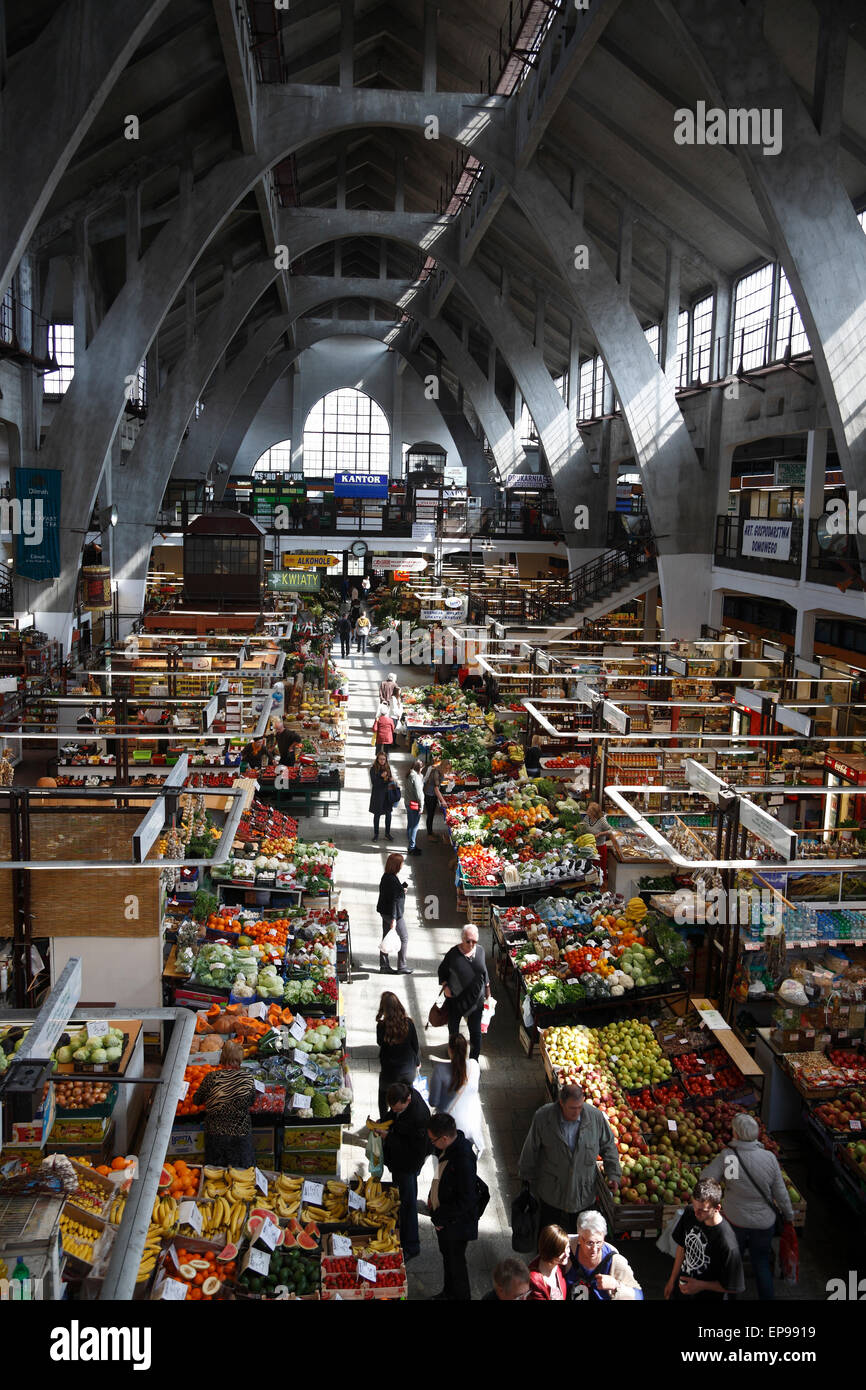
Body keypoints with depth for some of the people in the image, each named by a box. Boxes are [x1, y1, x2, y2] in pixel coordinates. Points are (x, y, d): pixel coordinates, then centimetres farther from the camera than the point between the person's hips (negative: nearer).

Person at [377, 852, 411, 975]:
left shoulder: (385, 877, 4)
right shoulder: (393, 879, -24)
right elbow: (393, 900, -24)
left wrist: (401, 890, 13)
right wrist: (394, 918, -23)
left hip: (384, 912, 9)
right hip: (392, 913, -9)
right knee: (404, 938, 6)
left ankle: (384, 966, 21)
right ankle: (401, 967, 12)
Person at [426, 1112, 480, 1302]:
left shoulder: (463, 1160, -36)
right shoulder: (452, 1146, -8)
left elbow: (466, 1201, -30)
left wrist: (440, 1217, -21)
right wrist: (433, 1196, 10)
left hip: (456, 1222, -9)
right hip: (443, 1217, 9)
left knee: (455, 1261, 12)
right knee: (447, 1256, 27)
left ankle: (460, 1297, 34)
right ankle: (448, 1293, 47)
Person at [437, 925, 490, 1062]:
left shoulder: (480, 950, -4)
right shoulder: (453, 953, -14)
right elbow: (442, 970, -1)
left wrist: (487, 989, 15)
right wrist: (445, 986, -13)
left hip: (476, 998, 1)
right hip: (455, 998, -1)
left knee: (475, 1030, 2)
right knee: (453, 1026, 19)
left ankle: (474, 1059, 17)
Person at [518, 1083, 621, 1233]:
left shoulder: (595, 1116, -16)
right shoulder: (542, 1118, -19)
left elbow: (608, 1145, 2)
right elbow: (531, 1150, -4)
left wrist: (613, 1173, -3)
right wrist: (528, 1177, 7)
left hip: (583, 1191, 1)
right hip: (551, 1191, -1)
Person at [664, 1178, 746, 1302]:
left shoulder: (728, 1244, -34)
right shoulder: (690, 1213, -15)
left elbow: (733, 1287, -20)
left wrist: (701, 1286, -21)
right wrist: (672, 1280, 11)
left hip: (708, 1297, -5)